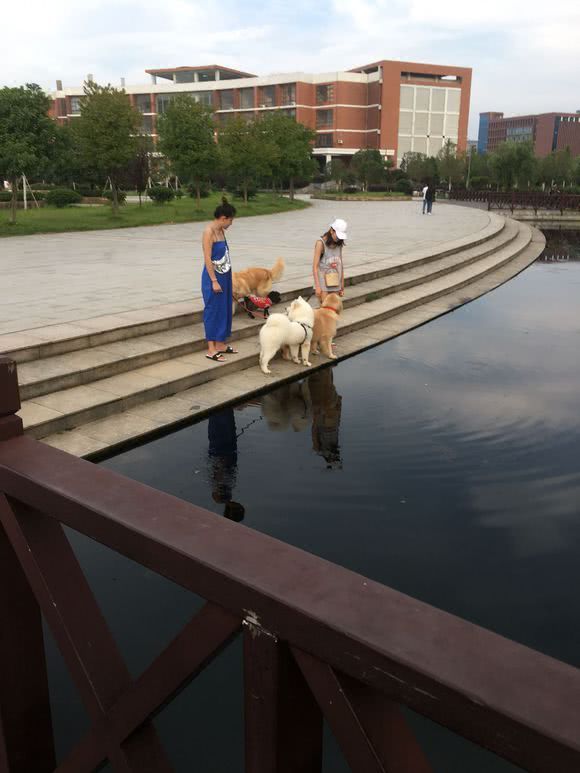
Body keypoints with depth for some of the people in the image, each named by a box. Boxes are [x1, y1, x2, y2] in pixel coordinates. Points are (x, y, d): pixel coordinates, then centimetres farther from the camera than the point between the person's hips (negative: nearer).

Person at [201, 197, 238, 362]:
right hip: (213, 277, -9)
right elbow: (207, 258, -19)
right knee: (213, 311, -3)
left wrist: (225, 279, 15)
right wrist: (214, 281, -21)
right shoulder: (209, 231, -15)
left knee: (224, 310, 13)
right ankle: (211, 349, 3)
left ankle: (220, 344, 24)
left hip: (224, 277, 9)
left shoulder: (221, 231, 10)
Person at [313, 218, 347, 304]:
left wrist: (342, 285, 11)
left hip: (335, 282, 5)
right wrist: (317, 286, -18)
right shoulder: (321, 243, -10)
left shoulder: (339, 244, 5)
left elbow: (340, 263, 11)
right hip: (323, 281, -5)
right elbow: (315, 266, -13)